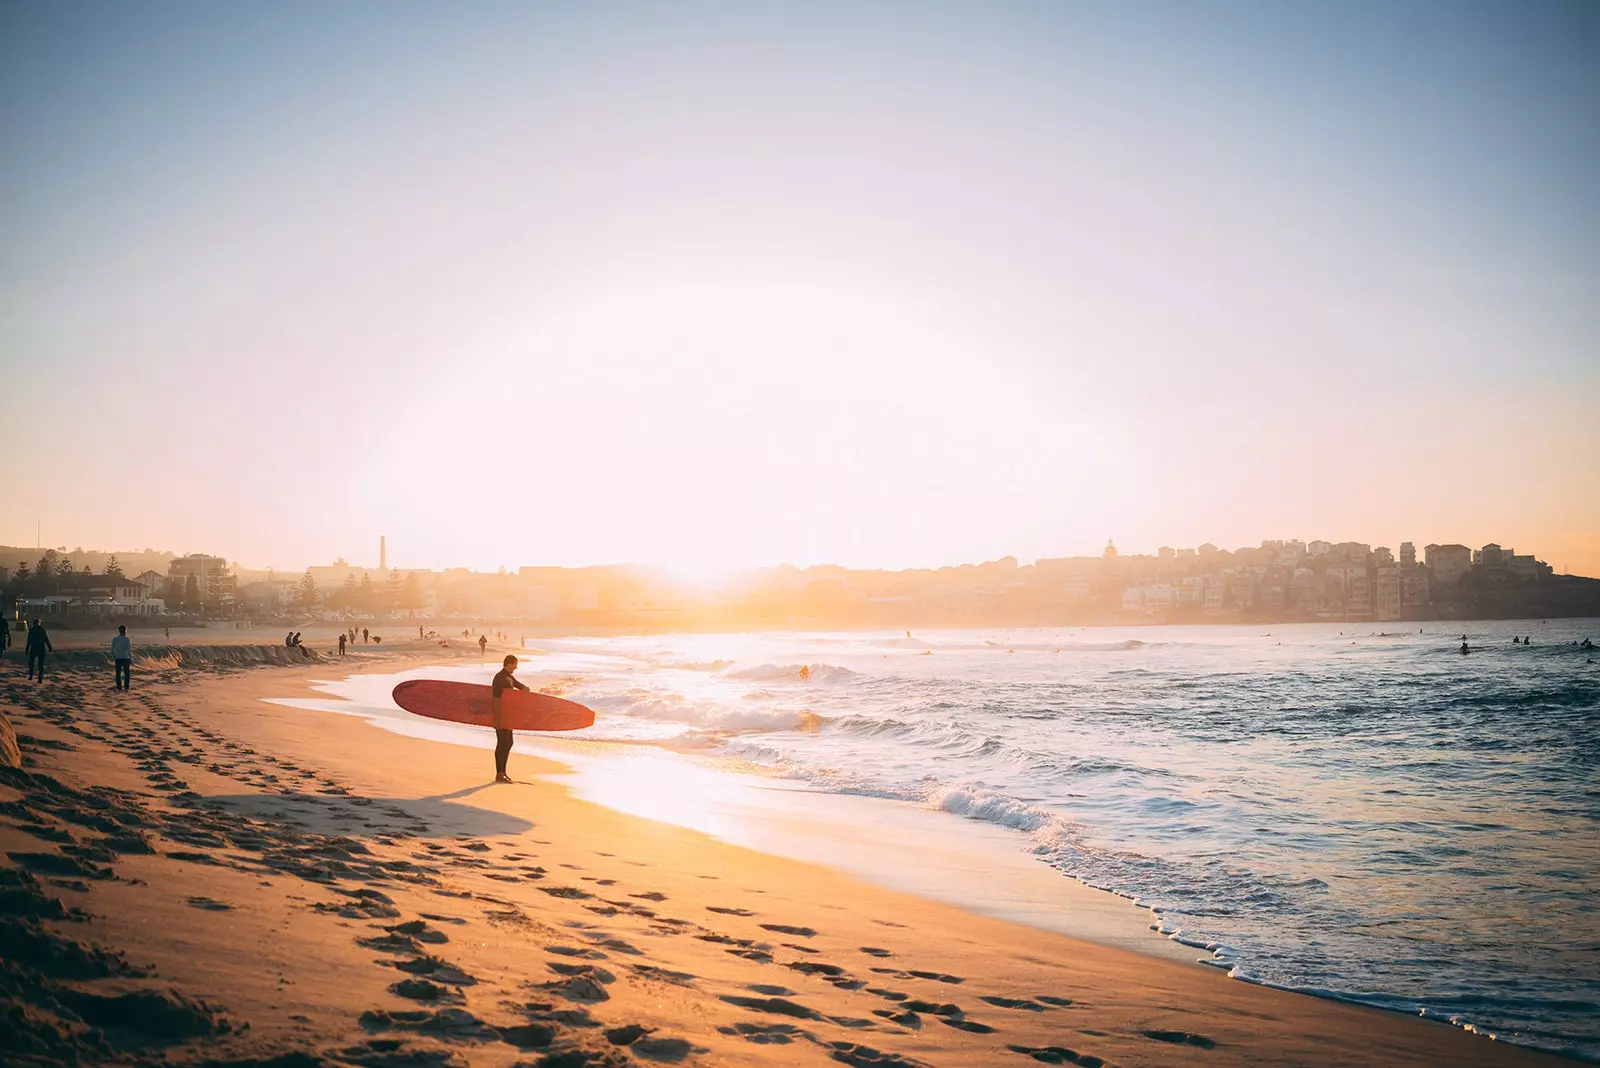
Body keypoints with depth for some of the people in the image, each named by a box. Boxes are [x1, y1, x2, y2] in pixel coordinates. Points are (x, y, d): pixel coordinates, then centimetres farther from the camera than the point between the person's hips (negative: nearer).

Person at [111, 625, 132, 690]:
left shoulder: (114, 639, -1)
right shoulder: (127, 639, -13)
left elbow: (112, 649, 6)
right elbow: (129, 650, -17)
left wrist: (113, 657, 22)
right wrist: (131, 660, -12)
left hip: (117, 659, 3)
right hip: (125, 658, -3)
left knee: (118, 674, 10)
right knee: (127, 673, 10)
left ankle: (119, 687, 10)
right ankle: (127, 687, 9)